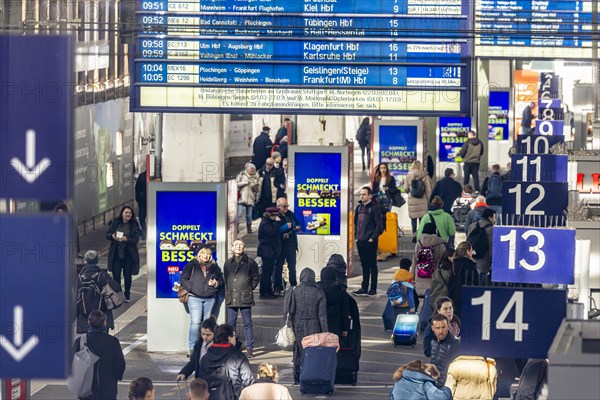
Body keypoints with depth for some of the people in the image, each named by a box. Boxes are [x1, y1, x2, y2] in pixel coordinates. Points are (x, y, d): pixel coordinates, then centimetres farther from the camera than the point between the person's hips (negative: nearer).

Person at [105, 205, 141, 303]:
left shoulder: (134, 225, -4)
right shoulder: (115, 223, 2)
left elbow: (136, 240, -10)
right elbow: (107, 235, 6)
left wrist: (126, 239, -27)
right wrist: (112, 236, -16)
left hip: (128, 255, -1)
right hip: (116, 254, 1)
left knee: (128, 276, 8)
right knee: (116, 275, 1)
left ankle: (127, 295, 26)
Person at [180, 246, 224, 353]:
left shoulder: (214, 267, 14)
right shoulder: (191, 266, 3)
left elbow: (221, 281, 20)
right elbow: (183, 280, 1)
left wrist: (216, 283, -3)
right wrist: (192, 288, -11)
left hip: (210, 298, 4)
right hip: (195, 298, -4)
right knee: (195, 323, -11)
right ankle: (193, 348, -9)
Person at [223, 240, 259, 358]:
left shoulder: (250, 263, 3)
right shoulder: (228, 263, 14)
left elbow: (256, 279, 8)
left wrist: (249, 289, 1)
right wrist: (228, 292, 10)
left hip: (245, 298, -3)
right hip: (231, 298, 3)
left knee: (247, 324, -2)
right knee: (231, 323, 4)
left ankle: (249, 348, -1)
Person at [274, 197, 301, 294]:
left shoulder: (290, 214, 6)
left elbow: (298, 224, 20)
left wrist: (297, 227, -3)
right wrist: (286, 227, -22)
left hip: (291, 243, 5)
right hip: (280, 245, -5)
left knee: (292, 266, 9)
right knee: (278, 266, 2)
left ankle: (294, 285, 15)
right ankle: (278, 287, 7)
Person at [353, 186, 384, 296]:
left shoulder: (374, 208, -9)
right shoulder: (359, 207, 13)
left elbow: (379, 226, -12)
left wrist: (373, 238, -14)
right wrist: (356, 235, 12)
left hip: (370, 242, -7)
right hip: (360, 241, 7)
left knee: (372, 265, -1)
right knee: (364, 265, 11)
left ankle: (373, 289, 3)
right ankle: (364, 288, 15)